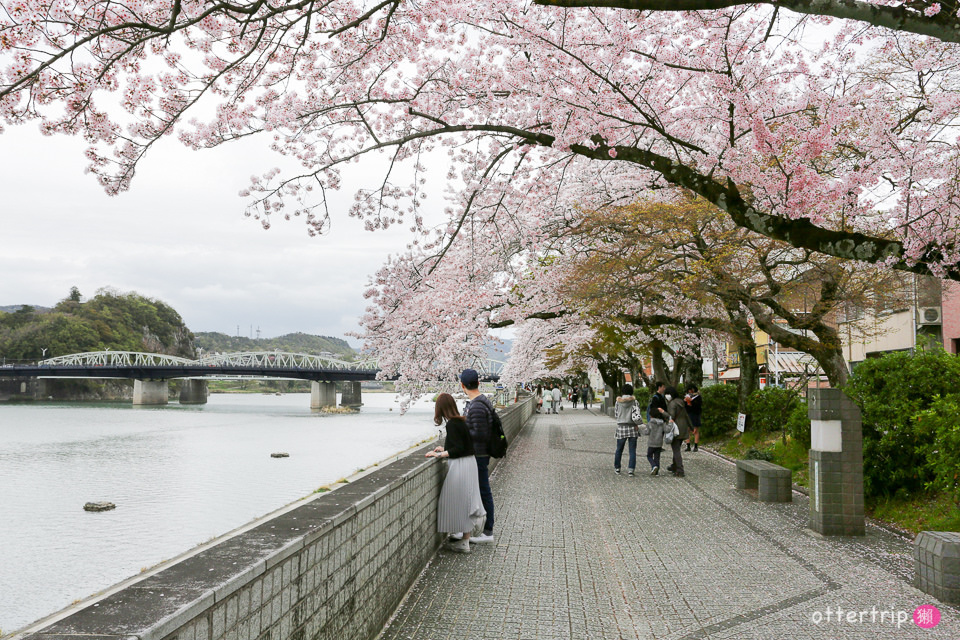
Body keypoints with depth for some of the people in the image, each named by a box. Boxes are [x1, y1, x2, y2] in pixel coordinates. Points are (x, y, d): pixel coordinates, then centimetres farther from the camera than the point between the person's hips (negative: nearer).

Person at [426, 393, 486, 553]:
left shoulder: (451, 424, -17)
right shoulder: (461, 421, 9)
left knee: (460, 502, 0)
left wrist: (440, 454, -14)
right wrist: (445, 449, 22)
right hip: (469, 462, 9)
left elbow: (459, 449, -20)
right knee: (466, 502, 15)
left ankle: (464, 543, 7)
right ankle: (465, 537, 26)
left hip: (460, 466, -9)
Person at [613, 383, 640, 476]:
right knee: (632, 450, 2)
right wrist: (636, 426, 3)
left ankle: (617, 468, 25)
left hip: (621, 427, 1)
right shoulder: (634, 401, -4)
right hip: (632, 427, -1)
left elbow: (615, 414, 6)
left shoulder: (618, 401, -1)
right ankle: (631, 470, -6)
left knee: (619, 449, 15)